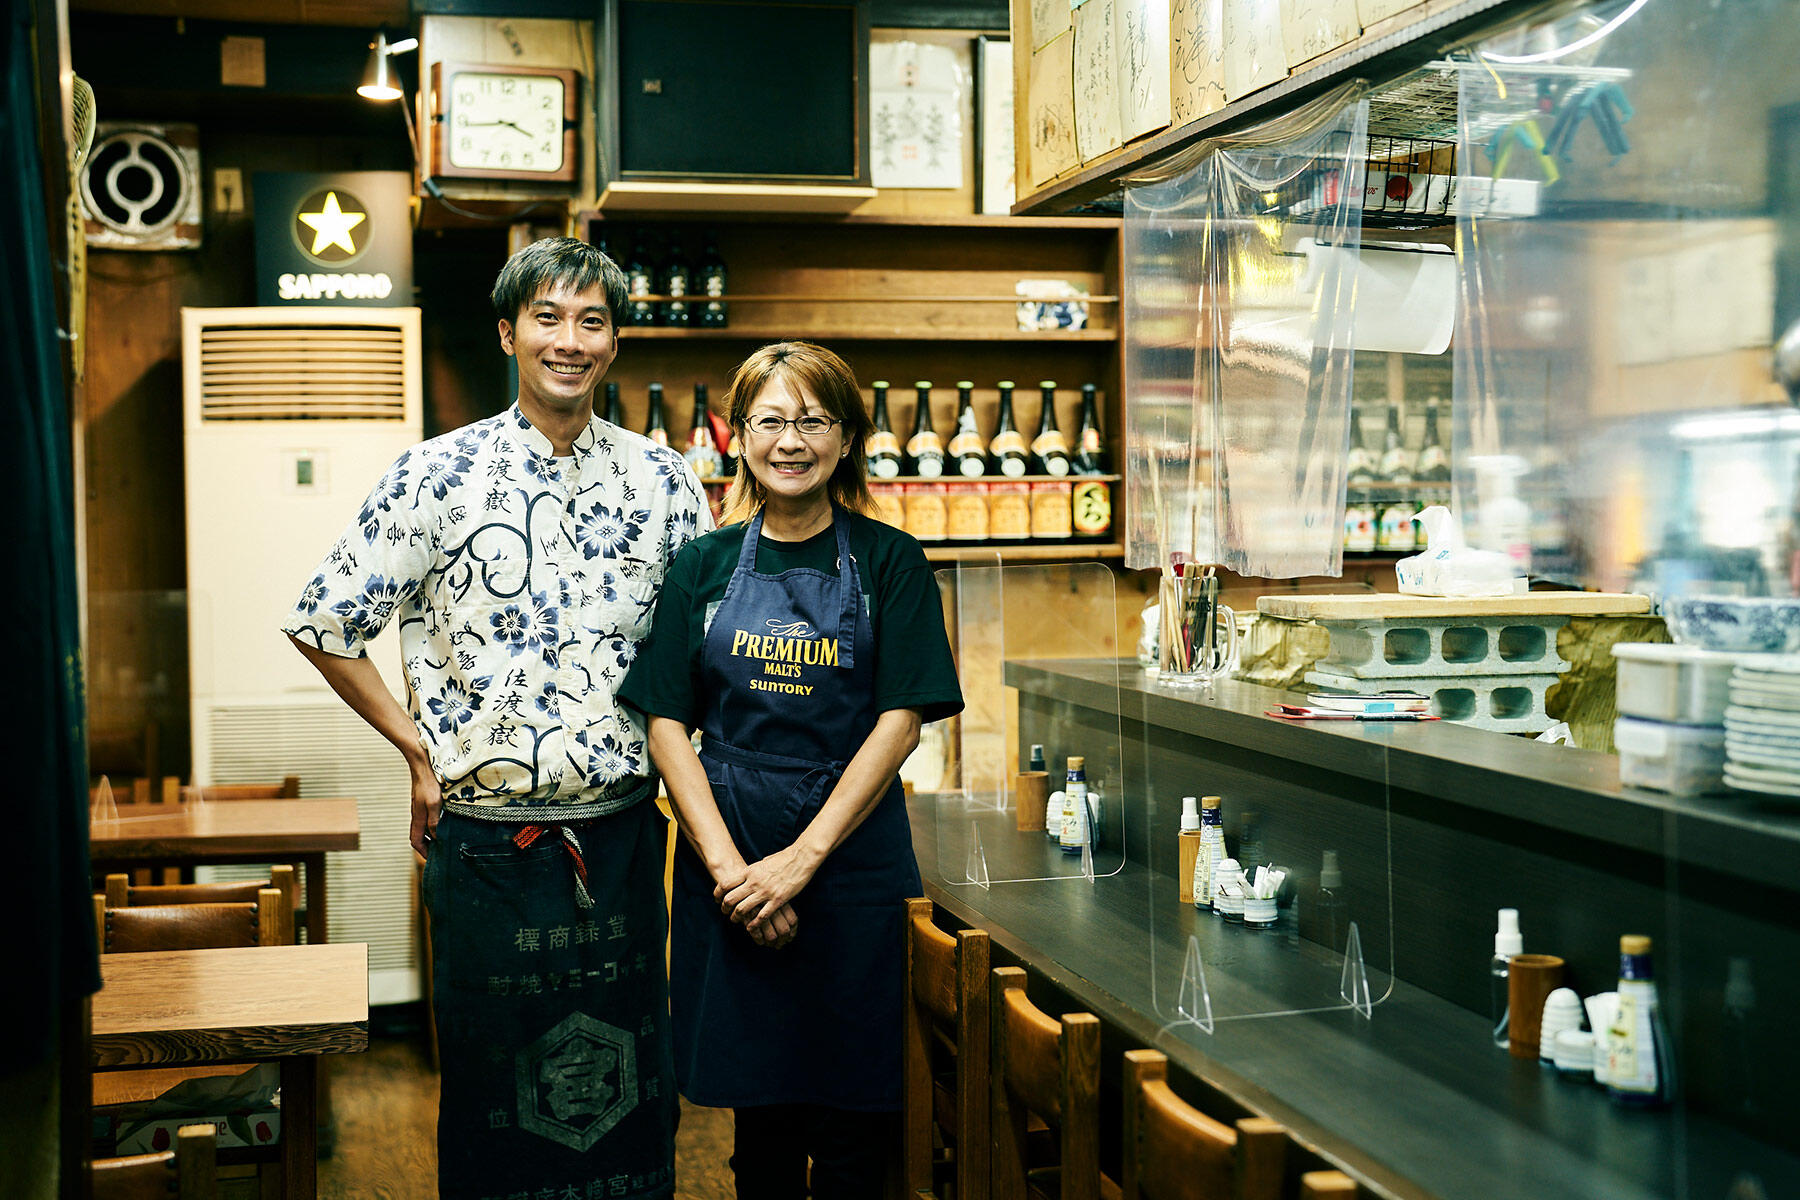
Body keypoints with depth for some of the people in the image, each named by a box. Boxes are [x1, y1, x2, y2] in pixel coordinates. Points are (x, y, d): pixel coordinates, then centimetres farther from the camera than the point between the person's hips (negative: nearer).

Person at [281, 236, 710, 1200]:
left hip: (622, 832, 2)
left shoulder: (660, 478, 3)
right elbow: (323, 623, 0)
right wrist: (420, 751, -1)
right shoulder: (440, 475, -4)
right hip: (486, 840, -2)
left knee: (632, 1080, 11)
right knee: (490, 1080, 9)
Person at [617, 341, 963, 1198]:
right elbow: (667, 723, 2)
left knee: (853, 1118, 3)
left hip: (851, 854, -1)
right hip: (726, 857, 2)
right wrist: (726, 864, -10)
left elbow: (901, 720, -6)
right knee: (759, 1101, 11)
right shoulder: (706, 564, 7)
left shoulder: (889, 562, 2)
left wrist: (800, 861, -12)